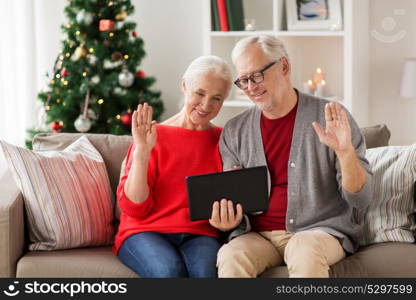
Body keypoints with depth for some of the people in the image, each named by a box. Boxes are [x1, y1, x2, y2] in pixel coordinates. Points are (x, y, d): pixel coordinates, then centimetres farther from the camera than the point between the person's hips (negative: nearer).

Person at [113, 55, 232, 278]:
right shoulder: (153, 137, 3)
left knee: (204, 270, -34)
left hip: (199, 234, 2)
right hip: (145, 232, -1)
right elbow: (134, 208, -3)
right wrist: (141, 152, -14)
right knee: (169, 269, -35)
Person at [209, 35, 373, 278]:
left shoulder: (330, 119, -1)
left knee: (306, 250, -36)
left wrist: (345, 152, -22)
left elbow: (360, 199, -3)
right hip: (258, 236, 2)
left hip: (321, 231, -2)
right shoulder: (234, 132, 9)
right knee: (230, 257, -30)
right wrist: (227, 219, -11)